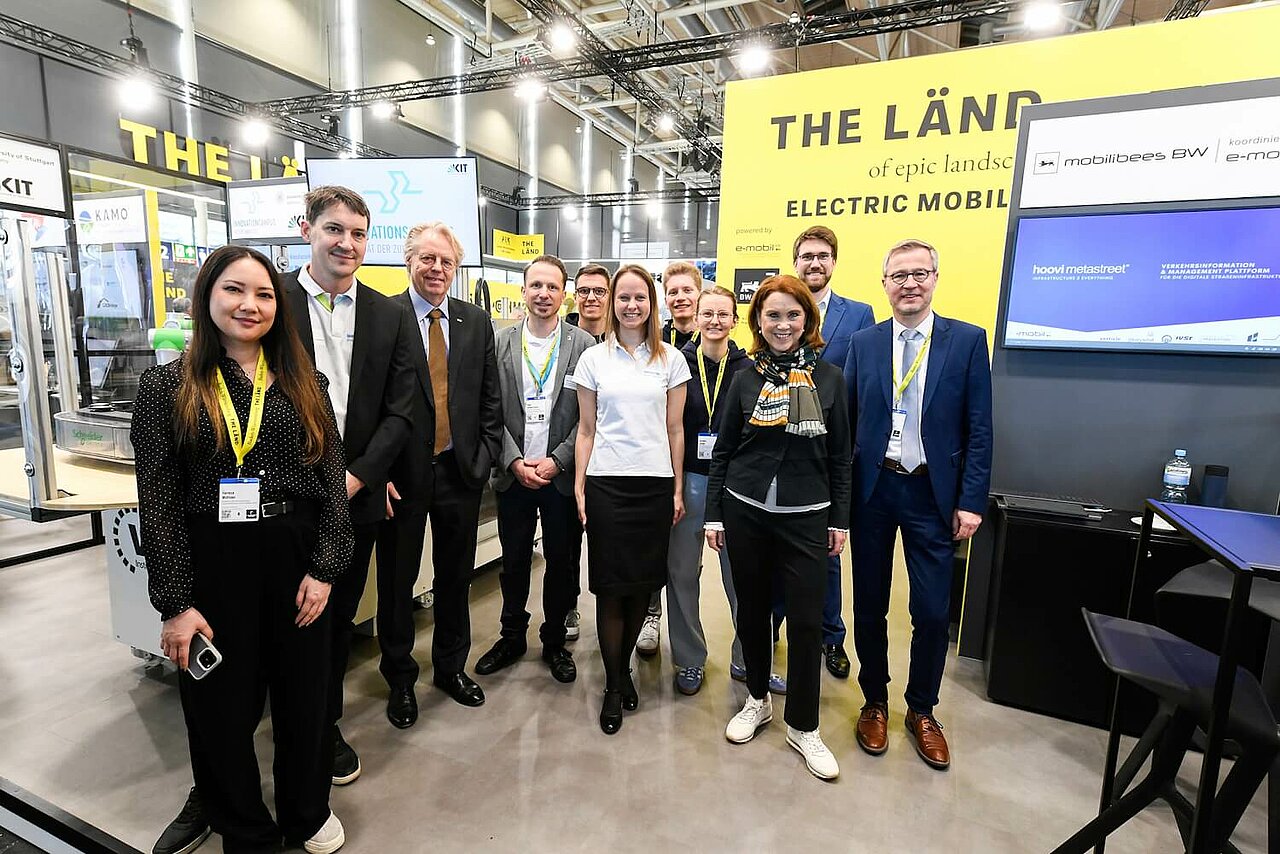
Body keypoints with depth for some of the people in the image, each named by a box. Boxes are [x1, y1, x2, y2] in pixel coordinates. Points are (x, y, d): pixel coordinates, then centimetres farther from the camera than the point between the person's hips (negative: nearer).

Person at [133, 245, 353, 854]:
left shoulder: (305, 383, 4)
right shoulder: (168, 386, -1)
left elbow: (332, 478, 1)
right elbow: (158, 501, -4)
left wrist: (324, 568, -6)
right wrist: (176, 602, -8)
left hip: (296, 560, 2)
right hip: (212, 565, -1)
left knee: (304, 696, 15)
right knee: (223, 708, 13)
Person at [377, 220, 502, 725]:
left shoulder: (476, 322, 6)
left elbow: (490, 399, 7)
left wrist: (485, 456, -1)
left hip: (461, 470, 3)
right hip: (402, 472, -3)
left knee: (456, 576, 17)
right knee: (397, 580, 13)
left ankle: (451, 667, 38)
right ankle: (400, 679, 35)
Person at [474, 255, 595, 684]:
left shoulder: (583, 345, -2)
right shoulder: (500, 343, 2)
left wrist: (556, 460, -12)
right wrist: (514, 461, -9)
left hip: (563, 474, -1)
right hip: (513, 473, 1)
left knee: (562, 561, 10)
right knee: (514, 561, 14)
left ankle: (555, 641, 31)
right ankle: (512, 637, 35)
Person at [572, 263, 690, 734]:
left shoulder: (670, 359, 6)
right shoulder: (593, 359, 5)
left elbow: (674, 430, 7)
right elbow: (586, 430, 6)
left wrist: (678, 489, 4)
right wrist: (579, 487, 0)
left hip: (655, 483, 1)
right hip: (606, 483, -1)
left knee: (644, 583, 8)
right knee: (611, 586, 3)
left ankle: (624, 666, 31)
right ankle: (614, 686, 20)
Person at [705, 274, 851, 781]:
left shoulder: (829, 378, 1)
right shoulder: (746, 378, 2)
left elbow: (839, 456, 5)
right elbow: (723, 451, 5)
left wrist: (839, 520, 4)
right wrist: (714, 514, 2)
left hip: (805, 516, -1)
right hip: (745, 511, 1)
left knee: (807, 620, 2)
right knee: (752, 609, 13)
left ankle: (803, 725, 23)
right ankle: (757, 700, 35)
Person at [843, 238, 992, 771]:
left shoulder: (967, 341, -1)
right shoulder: (863, 343, 3)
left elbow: (979, 429, -3)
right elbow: (847, 423, 3)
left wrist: (971, 502, -8)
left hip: (932, 492, -1)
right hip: (872, 489, 2)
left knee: (933, 612, 6)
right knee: (869, 605, 12)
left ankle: (922, 711, 30)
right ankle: (875, 701, 33)